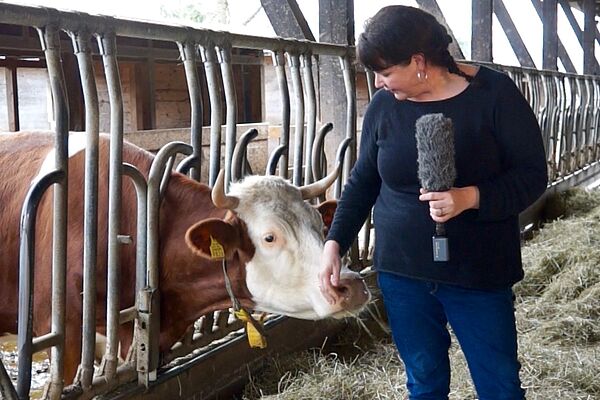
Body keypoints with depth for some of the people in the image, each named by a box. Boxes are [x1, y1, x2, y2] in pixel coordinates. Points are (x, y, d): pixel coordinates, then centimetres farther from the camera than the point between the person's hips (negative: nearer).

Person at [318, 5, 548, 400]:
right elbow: (362, 181, 9)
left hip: (479, 274, -3)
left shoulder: (494, 93, -10)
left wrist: (469, 198, -25)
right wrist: (334, 243, -1)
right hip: (401, 272, 3)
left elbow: (532, 175, -9)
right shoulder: (383, 105, 0)